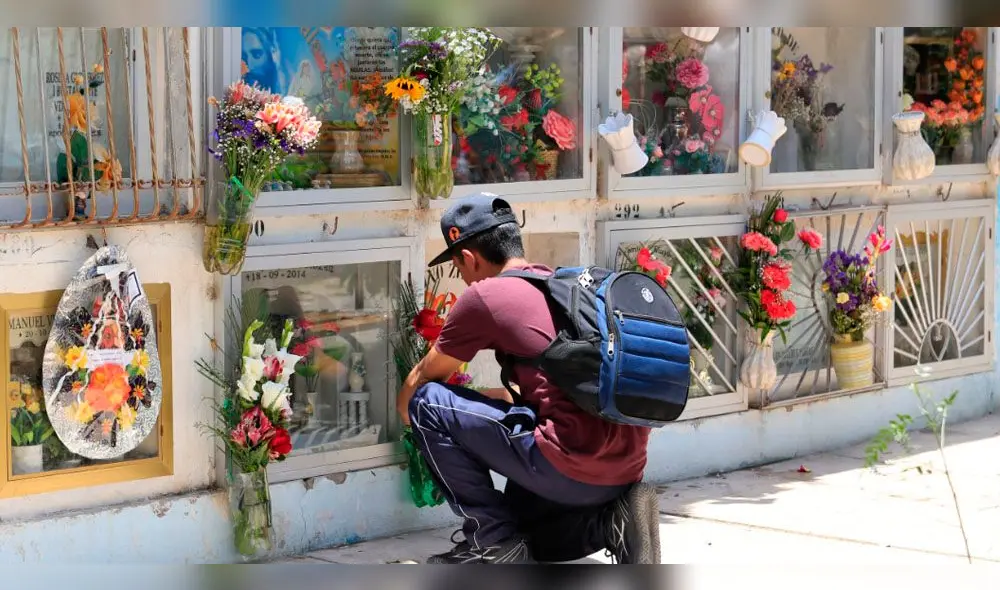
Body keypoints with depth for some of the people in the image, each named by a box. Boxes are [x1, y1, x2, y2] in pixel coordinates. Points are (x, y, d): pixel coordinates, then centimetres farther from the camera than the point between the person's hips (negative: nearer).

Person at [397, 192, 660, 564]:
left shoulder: (484, 295, -2)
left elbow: (418, 381, 13)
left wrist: (408, 411, 34)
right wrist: (498, 396, 47)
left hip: (570, 468, -8)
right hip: (626, 471, 9)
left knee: (428, 402, 3)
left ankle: (494, 542, 3)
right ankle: (609, 521, 6)